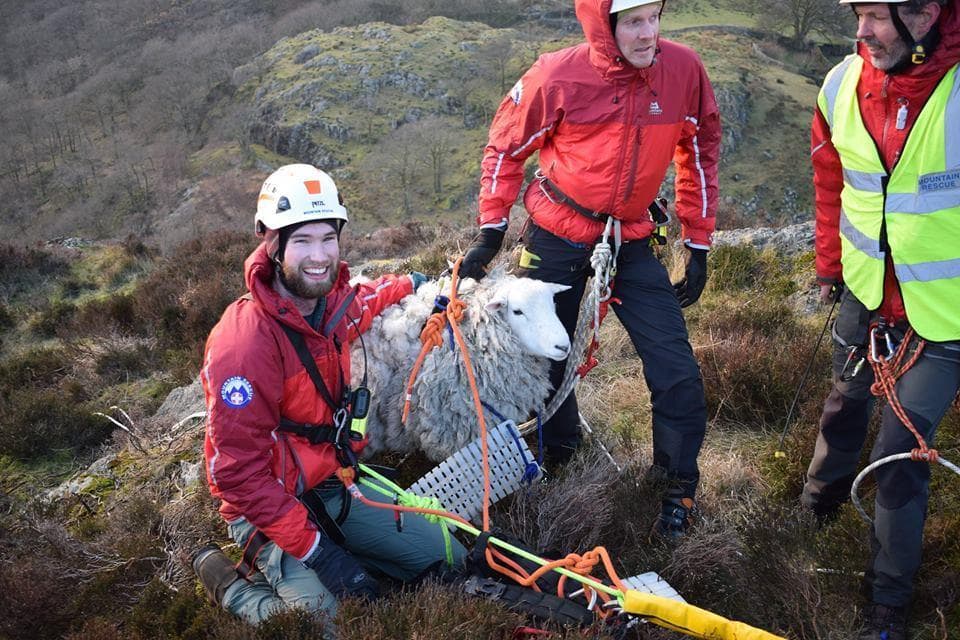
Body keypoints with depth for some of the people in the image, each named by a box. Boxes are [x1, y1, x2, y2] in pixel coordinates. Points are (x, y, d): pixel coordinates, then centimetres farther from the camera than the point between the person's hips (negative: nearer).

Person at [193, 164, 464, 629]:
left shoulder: (331, 304, -6)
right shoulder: (244, 341, -28)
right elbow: (239, 473, -25)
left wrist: (406, 284, 37)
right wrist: (316, 551, -25)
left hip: (333, 485, 8)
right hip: (269, 505, -7)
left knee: (450, 562, 7)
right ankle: (230, 582, 5)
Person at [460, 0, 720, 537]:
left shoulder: (684, 70, -11)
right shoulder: (558, 76, -16)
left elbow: (700, 155, 3)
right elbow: (507, 147, -2)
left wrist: (699, 246, 3)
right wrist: (490, 232, -3)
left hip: (632, 240, 1)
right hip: (557, 236, -1)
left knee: (675, 367, -4)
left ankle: (679, 482, 19)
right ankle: (556, 447, 41)